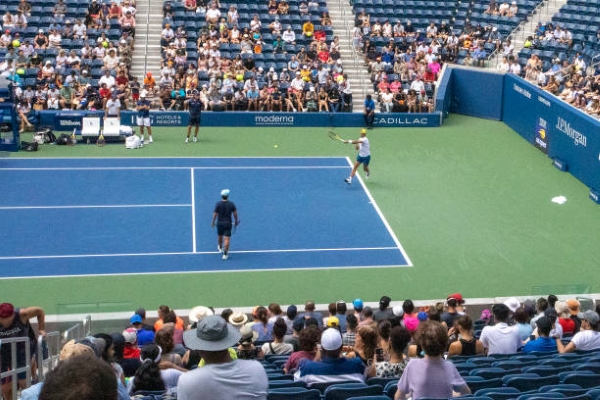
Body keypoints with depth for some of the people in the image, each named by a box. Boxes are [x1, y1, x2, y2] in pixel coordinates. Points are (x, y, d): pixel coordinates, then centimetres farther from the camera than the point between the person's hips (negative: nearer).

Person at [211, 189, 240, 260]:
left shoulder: (218, 204, -11)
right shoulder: (231, 204, -8)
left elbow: (215, 214, -7)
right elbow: (235, 213, -1)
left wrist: (213, 222, 6)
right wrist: (236, 221, 15)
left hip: (220, 223, 1)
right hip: (228, 223, -1)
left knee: (220, 236, 24)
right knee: (227, 239, -1)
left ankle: (220, 248, 47)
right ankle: (225, 254, -5)